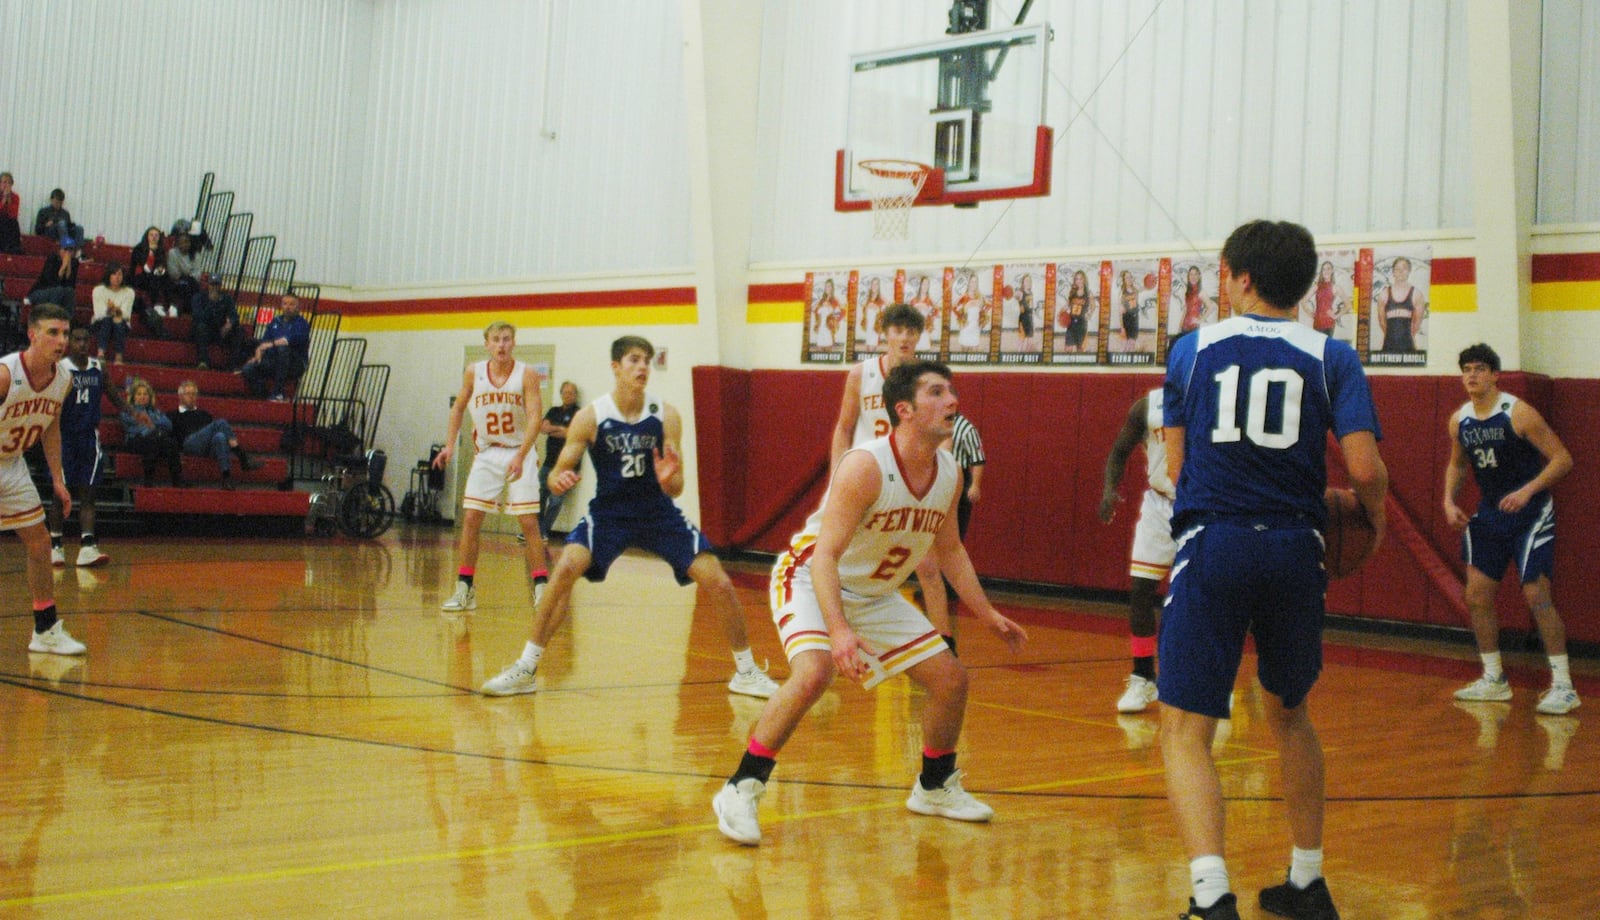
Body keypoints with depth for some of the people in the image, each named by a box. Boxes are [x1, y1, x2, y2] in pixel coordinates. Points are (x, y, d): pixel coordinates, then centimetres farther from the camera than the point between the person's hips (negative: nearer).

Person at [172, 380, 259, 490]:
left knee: (220, 436, -36)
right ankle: (243, 458, -42)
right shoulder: (174, 416, 27)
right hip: (190, 443, -3)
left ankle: (226, 476, -52)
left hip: (209, 446, 3)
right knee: (220, 423, -28)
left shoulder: (204, 414, 37)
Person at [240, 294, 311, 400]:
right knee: (248, 369, -21)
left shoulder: (301, 323, 1)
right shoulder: (275, 322, 17)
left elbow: (292, 340, -18)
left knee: (283, 348, -37)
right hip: (272, 362, 4)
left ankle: (279, 392, -34)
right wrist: (258, 354, -10)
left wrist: (270, 344, -23)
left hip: (295, 366, -4)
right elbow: (264, 341, 10)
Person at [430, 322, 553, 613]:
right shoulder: (474, 373, -1)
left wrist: (520, 457, -29)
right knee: (470, 519, -2)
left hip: (519, 453, -3)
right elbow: (458, 407, 14)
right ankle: (464, 590, 6)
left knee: (529, 522, -7)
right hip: (486, 454, 3)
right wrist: (450, 445, 4)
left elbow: (534, 418, -18)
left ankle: (541, 588, -1)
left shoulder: (526, 375, -11)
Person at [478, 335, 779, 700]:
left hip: (658, 512, 1)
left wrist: (669, 480, -33)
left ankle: (746, 671, 11)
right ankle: (525, 669, -12)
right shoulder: (590, 416, -14)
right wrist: (558, 481, -33)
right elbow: (558, 475, -9)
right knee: (566, 568, -24)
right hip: (609, 511, -1)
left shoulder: (666, 415, -11)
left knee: (718, 582, -9)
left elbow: (676, 490, -9)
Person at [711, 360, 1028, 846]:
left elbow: (949, 550, 12)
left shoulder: (949, 473, -5)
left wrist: (989, 615, 12)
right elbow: (825, 555, -32)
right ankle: (740, 789, -20)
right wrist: (838, 630, -44)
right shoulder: (866, 466, -28)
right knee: (813, 672, -33)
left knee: (951, 679, 5)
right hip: (809, 579, -7)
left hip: (874, 594, 8)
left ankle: (935, 787, 28)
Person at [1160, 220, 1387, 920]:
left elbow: (1177, 466, 9)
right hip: (1294, 550, 2)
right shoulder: (1331, 357, 4)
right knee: (1289, 713, 23)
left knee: (1186, 730, 0)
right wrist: (1375, 517, 15)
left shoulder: (1193, 348, 6)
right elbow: (1365, 470, -6)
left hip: (1212, 546, -2)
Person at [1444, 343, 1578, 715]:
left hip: (1530, 515, -7)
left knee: (1536, 594, -13)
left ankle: (1563, 686, -7)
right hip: (1489, 515, 7)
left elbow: (1562, 459, -17)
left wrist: (1528, 490, -29)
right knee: (1477, 595, 5)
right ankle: (1494, 680, 19)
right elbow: (1457, 465, 18)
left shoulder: (1518, 413, -17)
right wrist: (1449, 501, 2)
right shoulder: (1460, 420, 2)